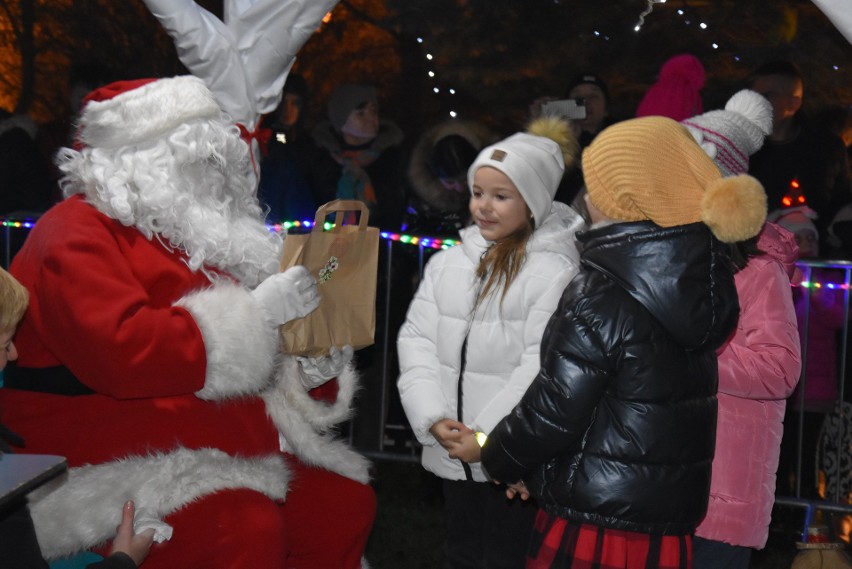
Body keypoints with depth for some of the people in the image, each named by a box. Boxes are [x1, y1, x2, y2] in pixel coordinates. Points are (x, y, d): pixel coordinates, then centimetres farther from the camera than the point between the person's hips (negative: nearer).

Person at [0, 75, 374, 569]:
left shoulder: (196, 232, 17)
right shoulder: (74, 237, -9)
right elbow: (119, 352, -28)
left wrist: (313, 369, 0)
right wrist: (256, 311, -23)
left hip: (225, 447, 9)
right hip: (115, 465, -9)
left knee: (347, 502, -2)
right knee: (247, 529, -30)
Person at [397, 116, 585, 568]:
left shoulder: (556, 271, -12)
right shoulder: (448, 263, 6)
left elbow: (542, 368, -17)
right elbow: (417, 339, 2)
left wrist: (488, 437, -17)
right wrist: (434, 419, -10)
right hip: (452, 452, 5)